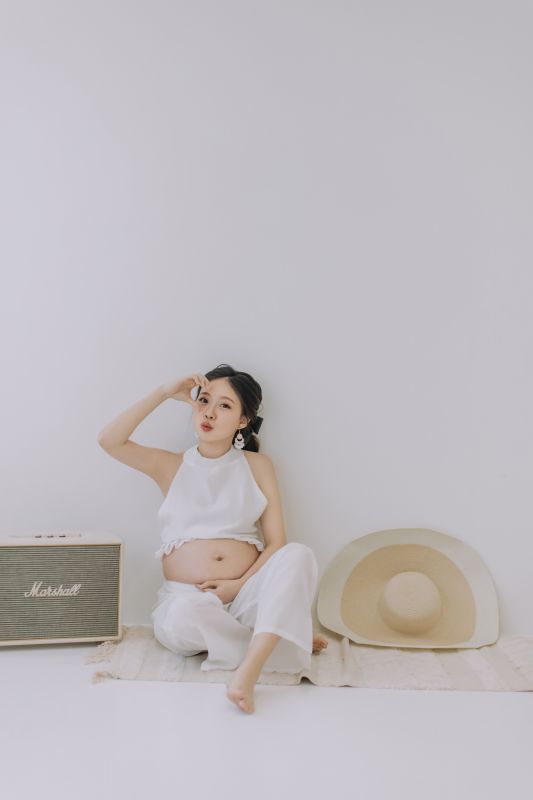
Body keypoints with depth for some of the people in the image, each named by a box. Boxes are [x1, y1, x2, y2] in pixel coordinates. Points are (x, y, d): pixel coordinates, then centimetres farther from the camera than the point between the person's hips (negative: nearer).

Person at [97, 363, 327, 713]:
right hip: (187, 596, 0)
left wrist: (240, 585, -13)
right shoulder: (171, 465, 12)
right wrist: (164, 393, -4)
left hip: (246, 595, 1)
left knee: (298, 554, -29)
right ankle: (282, 640, -16)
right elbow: (109, 440, -6)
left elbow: (277, 543, 3)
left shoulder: (257, 464, 10)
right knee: (185, 614, -38)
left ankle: (250, 665, -40)